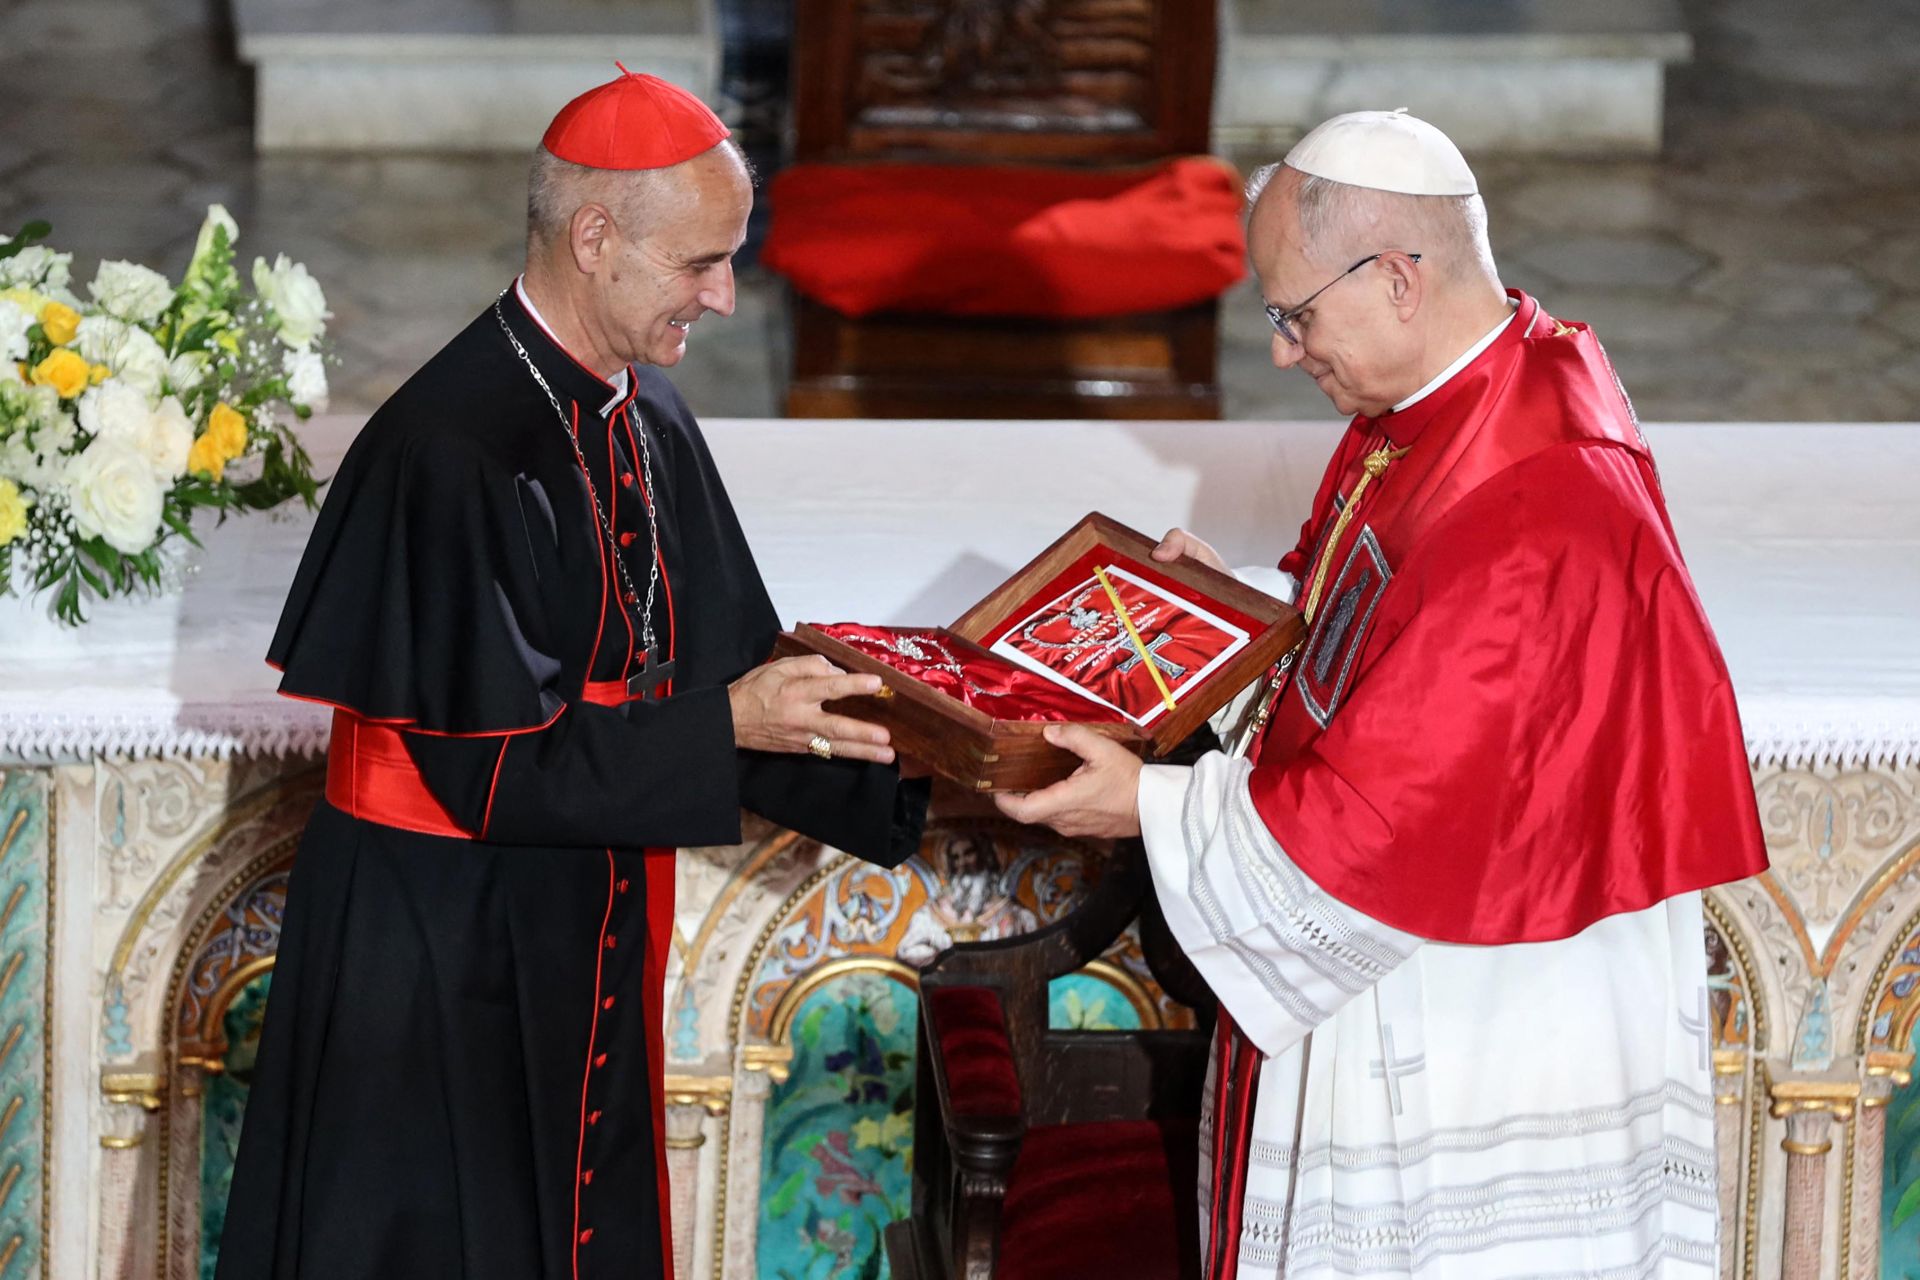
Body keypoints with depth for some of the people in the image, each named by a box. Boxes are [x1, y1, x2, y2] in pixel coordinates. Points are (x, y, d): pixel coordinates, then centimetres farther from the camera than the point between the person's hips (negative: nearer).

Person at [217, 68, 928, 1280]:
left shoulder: (649, 420, 4)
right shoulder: (449, 448, -22)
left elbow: (714, 669, 9)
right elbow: (485, 762, -22)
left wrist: (906, 761, -3)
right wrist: (723, 724, -21)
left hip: (587, 931, 8)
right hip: (441, 949, -8)